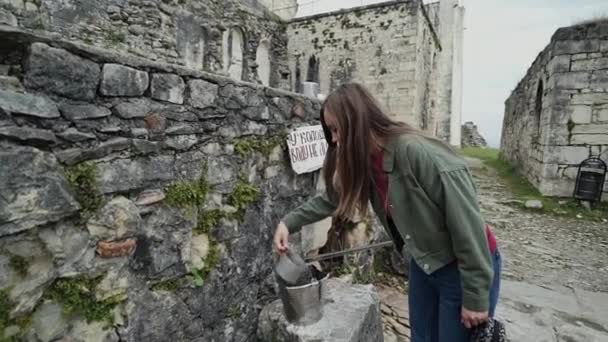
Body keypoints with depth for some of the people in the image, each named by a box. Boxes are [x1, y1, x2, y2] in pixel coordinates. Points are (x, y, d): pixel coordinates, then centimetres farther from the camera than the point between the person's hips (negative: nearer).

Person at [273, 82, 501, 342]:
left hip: (464, 269, -7)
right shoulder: (364, 161, -6)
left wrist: (475, 297, -20)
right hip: (423, 264, 7)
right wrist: (289, 222, 1)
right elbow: (332, 198, 8)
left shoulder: (420, 154, -31)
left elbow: (467, 224, -27)